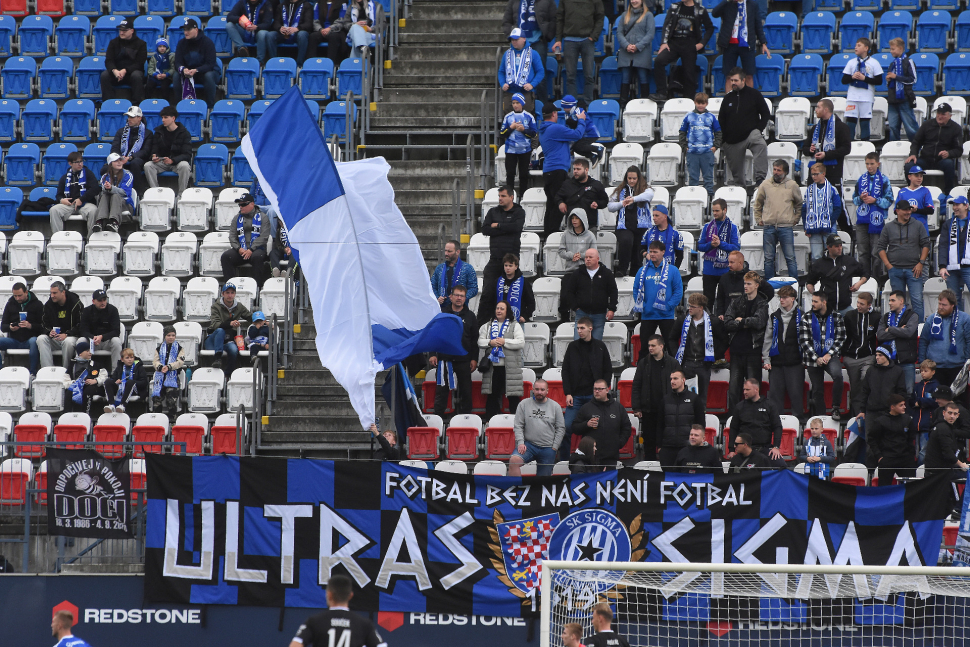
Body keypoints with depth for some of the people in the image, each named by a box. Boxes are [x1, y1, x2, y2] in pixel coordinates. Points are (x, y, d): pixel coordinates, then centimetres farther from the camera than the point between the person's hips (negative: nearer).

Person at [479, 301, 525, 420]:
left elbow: (521, 342, -5)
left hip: (509, 367, -3)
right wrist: (490, 343, -9)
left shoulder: (514, 325, 6)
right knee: (492, 395, 5)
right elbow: (480, 342, 11)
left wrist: (504, 342, -14)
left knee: (513, 396, -7)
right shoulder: (488, 326, 17)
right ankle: (490, 420, 10)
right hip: (493, 366, 3)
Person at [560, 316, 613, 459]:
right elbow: (565, 371, 6)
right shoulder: (572, 347, 7)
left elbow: (608, 371, 8)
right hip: (576, 396, 1)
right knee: (566, 428, -7)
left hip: (594, 396, -1)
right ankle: (564, 460, 2)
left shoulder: (600, 347, 5)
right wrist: (568, 393, -3)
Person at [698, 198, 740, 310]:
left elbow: (736, 248, -7)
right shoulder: (707, 227, 8)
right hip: (709, 270, 2)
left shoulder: (732, 228, 0)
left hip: (725, 270, -2)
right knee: (708, 299, 5)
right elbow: (700, 246, 6)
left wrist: (720, 243, -18)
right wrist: (711, 245, -13)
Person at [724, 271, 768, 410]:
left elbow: (758, 322, -16)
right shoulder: (736, 302, 12)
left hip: (753, 351, -4)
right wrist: (745, 324, -8)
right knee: (733, 388, 3)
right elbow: (727, 324, 1)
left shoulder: (763, 304, 1)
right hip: (737, 351, 4)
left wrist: (741, 320, -2)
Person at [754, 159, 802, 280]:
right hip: (768, 227, 2)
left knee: (790, 258, -3)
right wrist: (758, 219, 12)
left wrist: (796, 219, 7)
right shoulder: (765, 185, 7)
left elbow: (799, 204, 16)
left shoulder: (792, 185, 4)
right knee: (769, 258, 6)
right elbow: (757, 204, 19)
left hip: (786, 227, -2)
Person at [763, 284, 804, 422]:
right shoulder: (774, 317, 12)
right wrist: (766, 359, 7)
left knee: (796, 394, -4)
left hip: (795, 363, -3)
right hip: (776, 362, 3)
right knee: (775, 394, 3)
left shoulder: (801, 316, 2)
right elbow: (767, 339, 14)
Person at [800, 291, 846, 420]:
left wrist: (829, 355, -11)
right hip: (813, 358, 2)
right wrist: (816, 358, -11)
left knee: (837, 375, -30)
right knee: (817, 390, 4)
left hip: (831, 356, -2)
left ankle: (836, 408, -18)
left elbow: (840, 338, 2)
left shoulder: (836, 316, 2)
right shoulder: (807, 318, 2)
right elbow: (804, 340, -2)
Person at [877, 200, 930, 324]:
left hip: (914, 269, -1)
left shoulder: (918, 226, 7)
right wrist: (888, 265, -1)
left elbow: (926, 245, 8)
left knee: (917, 300, -7)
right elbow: (880, 247, 9)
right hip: (895, 269, 1)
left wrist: (921, 263, -3)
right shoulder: (889, 227, 8)